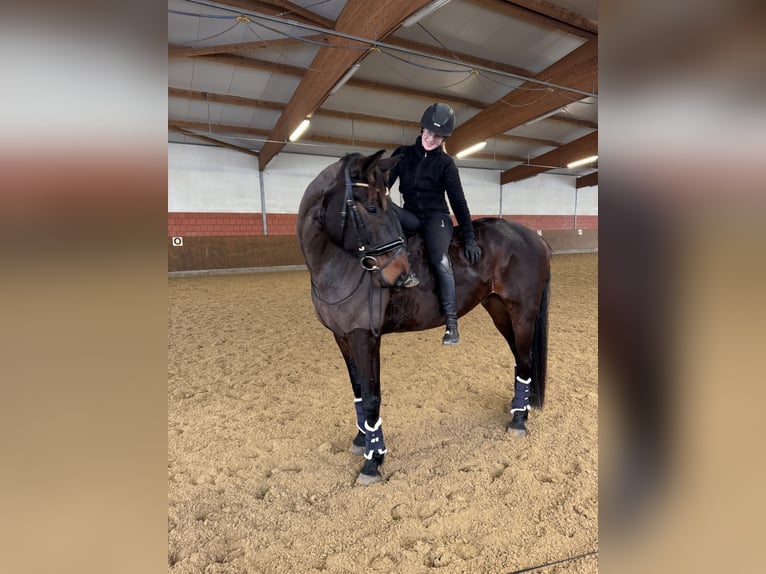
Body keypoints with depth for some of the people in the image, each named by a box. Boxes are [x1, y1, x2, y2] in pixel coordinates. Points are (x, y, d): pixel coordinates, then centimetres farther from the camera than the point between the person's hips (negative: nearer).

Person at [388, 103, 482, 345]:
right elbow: (384, 183, 1)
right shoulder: (403, 154, 5)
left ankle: (451, 323, -24)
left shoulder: (445, 163, -2)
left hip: (436, 217, -3)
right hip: (411, 216, 3)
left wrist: (469, 239, -8)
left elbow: (458, 200, -4)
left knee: (439, 259, -31)